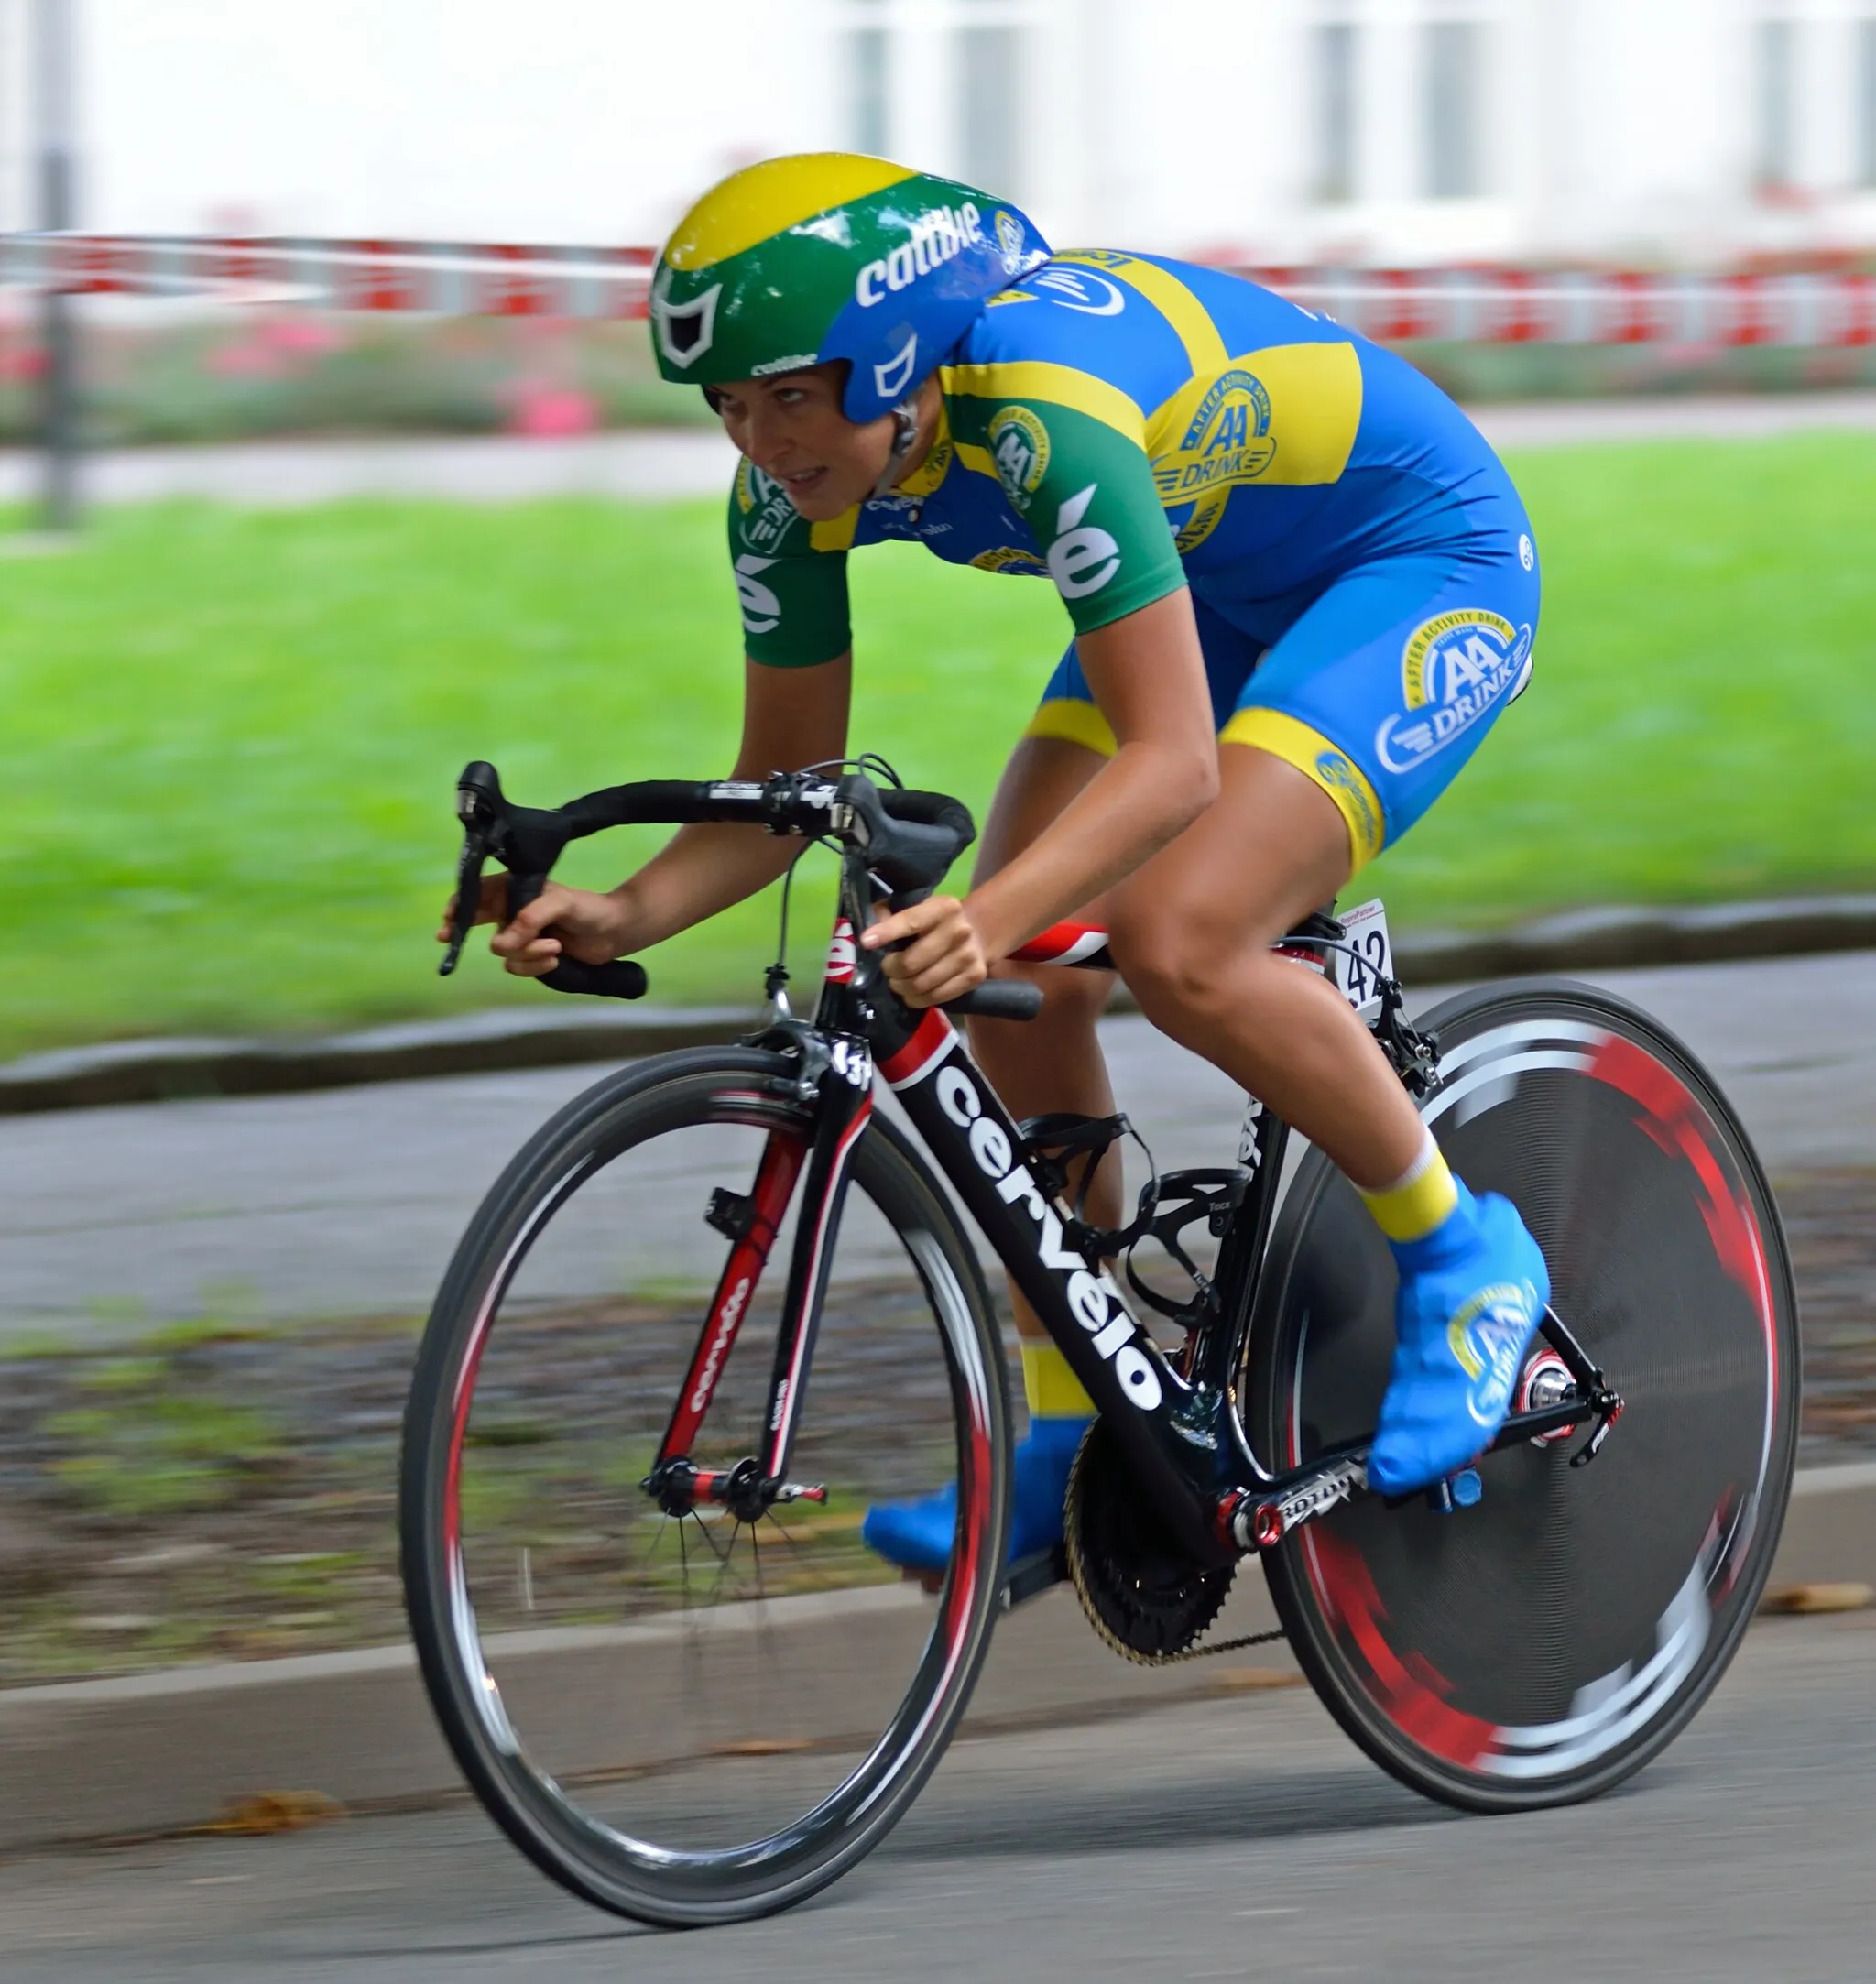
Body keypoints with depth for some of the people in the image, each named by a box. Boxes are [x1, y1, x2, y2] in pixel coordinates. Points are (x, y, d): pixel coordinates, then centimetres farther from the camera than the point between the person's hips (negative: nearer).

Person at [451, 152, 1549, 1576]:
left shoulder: (1048, 420, -39)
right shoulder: (797, 484, -15)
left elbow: (1173, 762, -42)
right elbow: (786, 784, -7)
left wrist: (990, 917, -57)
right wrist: (629, 914, -25)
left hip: (1429, 555, -8)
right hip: (1217, 578, 8)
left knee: (1176, 946, -26)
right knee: (1023, 988, -7)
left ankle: (1462, 1258, -4)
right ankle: (1073, 1453, 6)